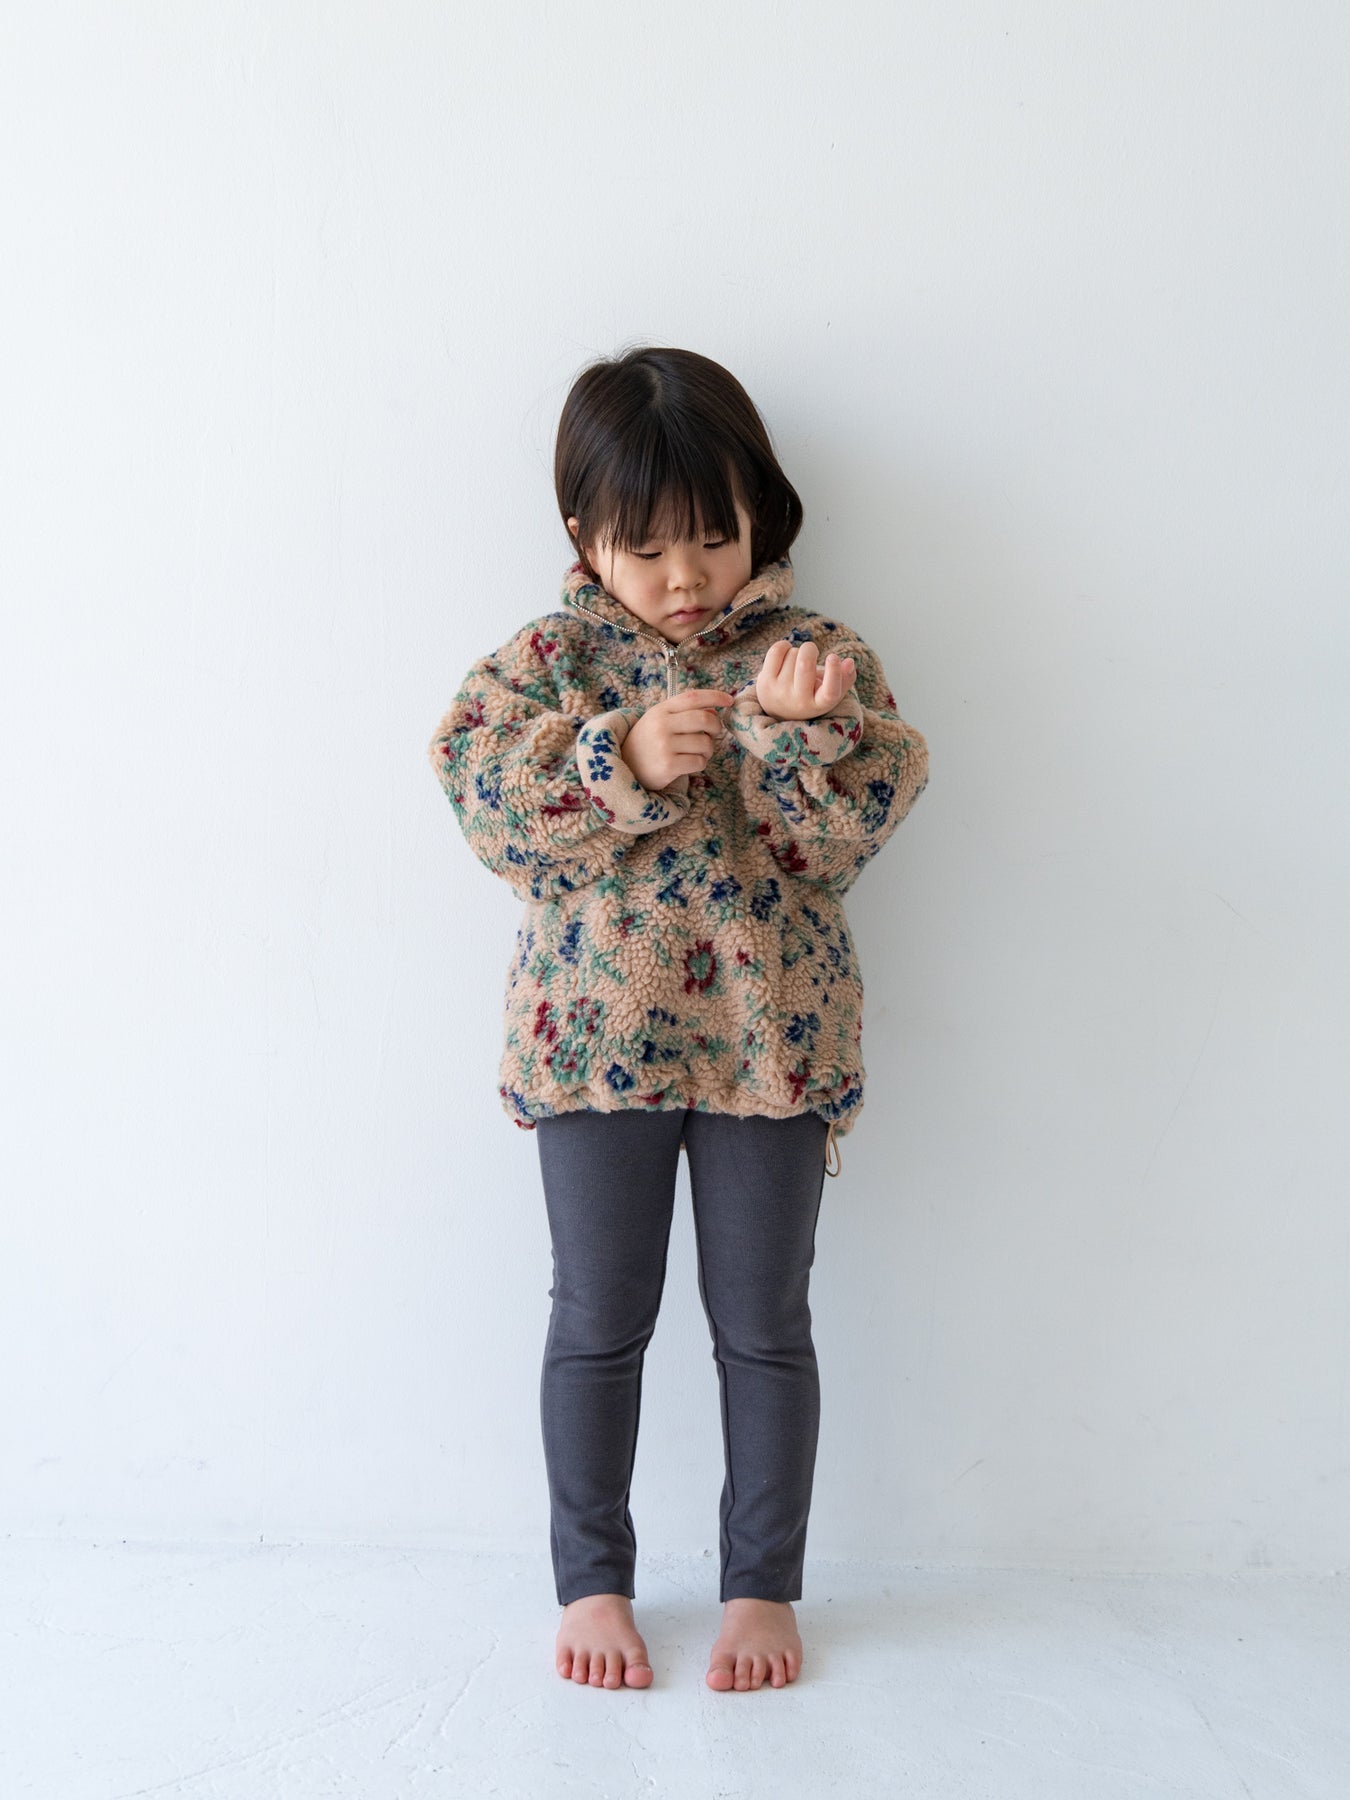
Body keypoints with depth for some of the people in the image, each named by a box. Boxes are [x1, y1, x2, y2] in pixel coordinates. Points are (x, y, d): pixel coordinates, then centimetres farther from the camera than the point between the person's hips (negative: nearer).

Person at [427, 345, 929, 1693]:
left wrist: (789, 734, -27)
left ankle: (761, 1583, 30)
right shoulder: (547, 660, 0)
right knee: (598, 1323, 11)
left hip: (772, 1040, 0)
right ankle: (591, 1578, 30)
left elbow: (842, 842, -11)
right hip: (596, 1036, 0)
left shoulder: (820, 658, -1)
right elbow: (493, 809, -13)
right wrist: (626, 759, -26)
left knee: (763, 1326, 11)